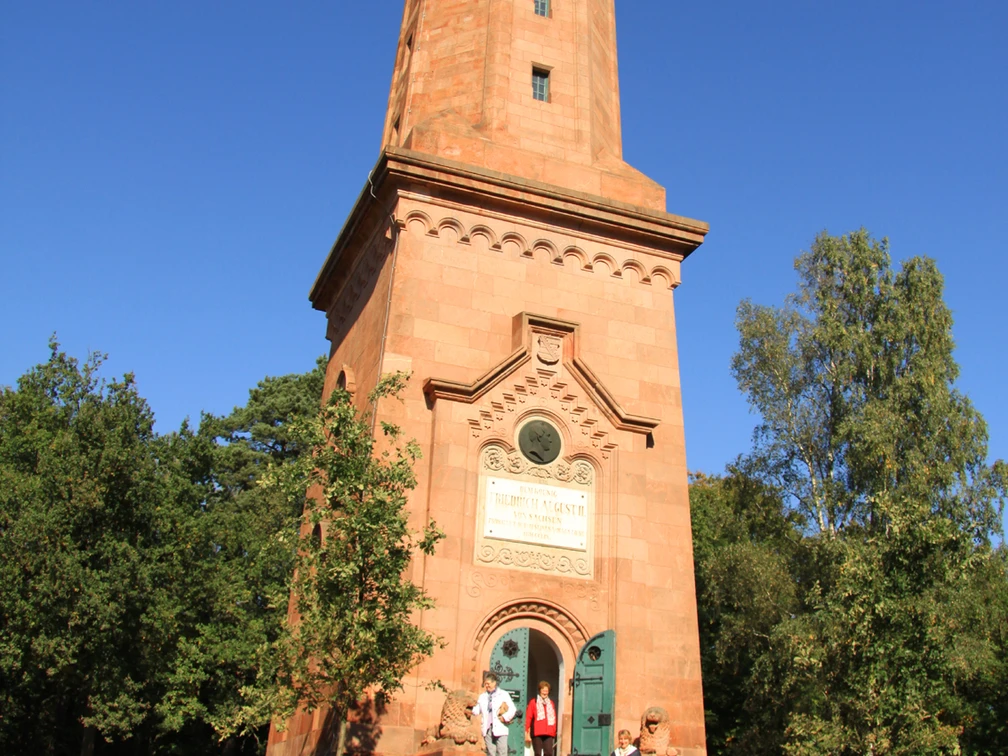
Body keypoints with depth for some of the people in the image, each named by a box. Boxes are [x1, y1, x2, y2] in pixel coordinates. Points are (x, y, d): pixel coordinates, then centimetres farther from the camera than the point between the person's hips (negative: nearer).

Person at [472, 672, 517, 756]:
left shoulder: (504, 694, 6)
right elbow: (476, 711, 8)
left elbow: (512, 710, 0)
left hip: (500, 729, -3)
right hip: (488, 729, 3)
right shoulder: (482, 696, 16)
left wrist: (504, 718, -10)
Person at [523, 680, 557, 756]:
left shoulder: (551, 703, 15)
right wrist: (527, 733, -5)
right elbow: (528, 718, -1)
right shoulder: (533, 702, 3)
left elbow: (554, 719, 15)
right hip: (537, 733, -3)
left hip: (549, 734, 3)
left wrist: (554, 732, 8)